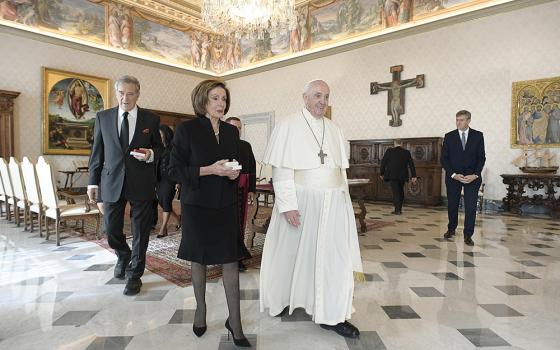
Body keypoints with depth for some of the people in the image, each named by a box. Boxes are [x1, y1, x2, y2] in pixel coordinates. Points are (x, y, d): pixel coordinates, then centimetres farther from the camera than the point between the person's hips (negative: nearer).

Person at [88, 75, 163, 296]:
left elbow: (160, 150, 8)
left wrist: (150, 155, -15)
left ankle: (134, 275, 24)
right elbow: (97, 152, 8)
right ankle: (124, 256, 41)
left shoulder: (151, 119, 1)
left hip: (141, 184, -1)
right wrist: (93, 181, 5)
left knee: (140, 233, 6)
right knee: (111, 229, 9)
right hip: (112, 182, 2)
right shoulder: (103, 117, 6)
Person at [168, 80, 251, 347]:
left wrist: (234, 172, -6)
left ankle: (235, 323, 10)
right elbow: (175, 169, -8)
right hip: (197, 204, -3)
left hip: (226, 204, 3)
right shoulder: (187, 129, -5)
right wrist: (210, 170, -19)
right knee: (198, 259, 12)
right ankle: (201, 309, 34)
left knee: (231, 260, 0)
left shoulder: (231, 131, 8)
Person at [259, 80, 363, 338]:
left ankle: (331, 316, 17)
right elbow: (281, 170, -11)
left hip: (333, 204, 5)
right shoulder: (288, 126, -5)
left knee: (334, 256, 4)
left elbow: (340, 169, 12)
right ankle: (283, 297, 36)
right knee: (294, 252, 10)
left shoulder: (334, 130, 11)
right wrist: (288, 205, -17)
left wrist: (344, 200, 9)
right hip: (301, 201, -4)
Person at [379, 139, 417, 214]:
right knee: (400, 192, 16)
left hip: (392, 175, -3)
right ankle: (399, 209, 22)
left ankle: (397, 210, -8)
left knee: (395, 192, -2)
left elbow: (383, 162, -3)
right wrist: (413, 176, 5)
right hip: (402, 176, 3)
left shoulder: (389, 151, -4)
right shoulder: (407, 152, 3)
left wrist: (381, 173, 6)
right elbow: (411, 164, 3)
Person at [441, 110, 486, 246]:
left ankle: (468, 235, 7)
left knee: (471, 207, -4)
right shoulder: (449, 136, 1)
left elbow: (481, 157, 1)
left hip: (472, 177, 0)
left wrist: (475, 175, -11)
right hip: (453, 176, 1)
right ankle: (451, 229, 30)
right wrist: (453, 174, -12)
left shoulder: (478, 136, 3)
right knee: (452, 205, 9)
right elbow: (444, 158, -1)